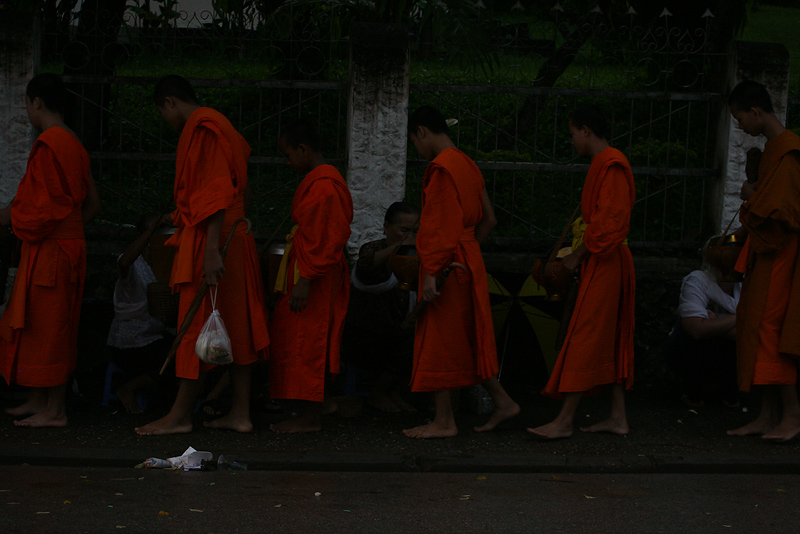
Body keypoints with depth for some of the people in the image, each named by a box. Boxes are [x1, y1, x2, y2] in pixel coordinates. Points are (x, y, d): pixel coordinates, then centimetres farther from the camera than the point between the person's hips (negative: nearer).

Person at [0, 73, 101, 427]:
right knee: (52, 329, 14)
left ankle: (54, 411, 1)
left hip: (49, 250, -10)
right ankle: (39, 401, 22)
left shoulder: (48, 144, -17)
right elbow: (91, 204, 17)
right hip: (69, 244, 10)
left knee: (46, 328, -4)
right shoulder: (72, 144, 13)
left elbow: (45, 207, -21)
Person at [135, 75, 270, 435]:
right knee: (236, 328, 8)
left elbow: (217, 192, -22)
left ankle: (180, 415, 1)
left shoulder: (203, 128, -13)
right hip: (234, 239, 10)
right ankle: (240, 413, 10)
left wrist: (211, 250, -26)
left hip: (208, 241, -10)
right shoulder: (219, 127, 18)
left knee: (198, 328, -5)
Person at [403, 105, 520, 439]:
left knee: (438, 340, -2)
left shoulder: (441, 167, -15)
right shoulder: (467, 165, 14)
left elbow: (442, 225, -21)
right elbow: (488, 220, 19)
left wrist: (431, 272, -22)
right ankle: (501, 402, 18)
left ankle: (444, 421, 3)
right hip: (469, 260, 9)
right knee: (466, 337, 16)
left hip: (447, 265, -9)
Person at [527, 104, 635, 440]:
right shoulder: (605, 163, 16)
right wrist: (578, 254, 13)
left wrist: (577, 256, -14)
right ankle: (618, 417, 13)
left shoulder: (610, 165, -15)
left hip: (603, 263, -10)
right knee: (611, 340, 10)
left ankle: (564, 421, -10)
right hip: (604, 263, 10)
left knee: (585, 339, -10)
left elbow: (607, 222, -21)